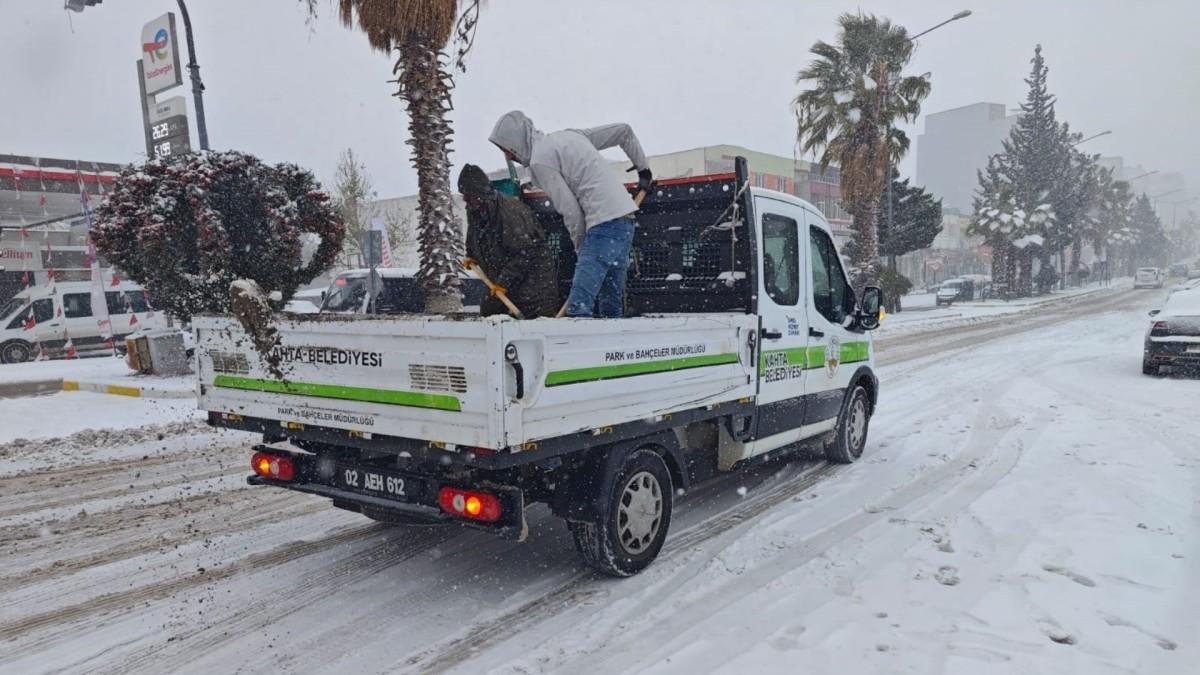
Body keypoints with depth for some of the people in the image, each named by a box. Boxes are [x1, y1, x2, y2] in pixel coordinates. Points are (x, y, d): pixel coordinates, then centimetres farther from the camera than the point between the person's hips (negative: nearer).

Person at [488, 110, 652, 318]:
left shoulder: (540, 160, -4)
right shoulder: (568, 135, 22)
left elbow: (570, 211, -8)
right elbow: (624, 131, 25)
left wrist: (580, 247, 5)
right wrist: (643, 170, 30)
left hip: (604, 223, -9)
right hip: (625, 220, 9)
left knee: (578, 305, -16)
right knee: (612, 306, 10)